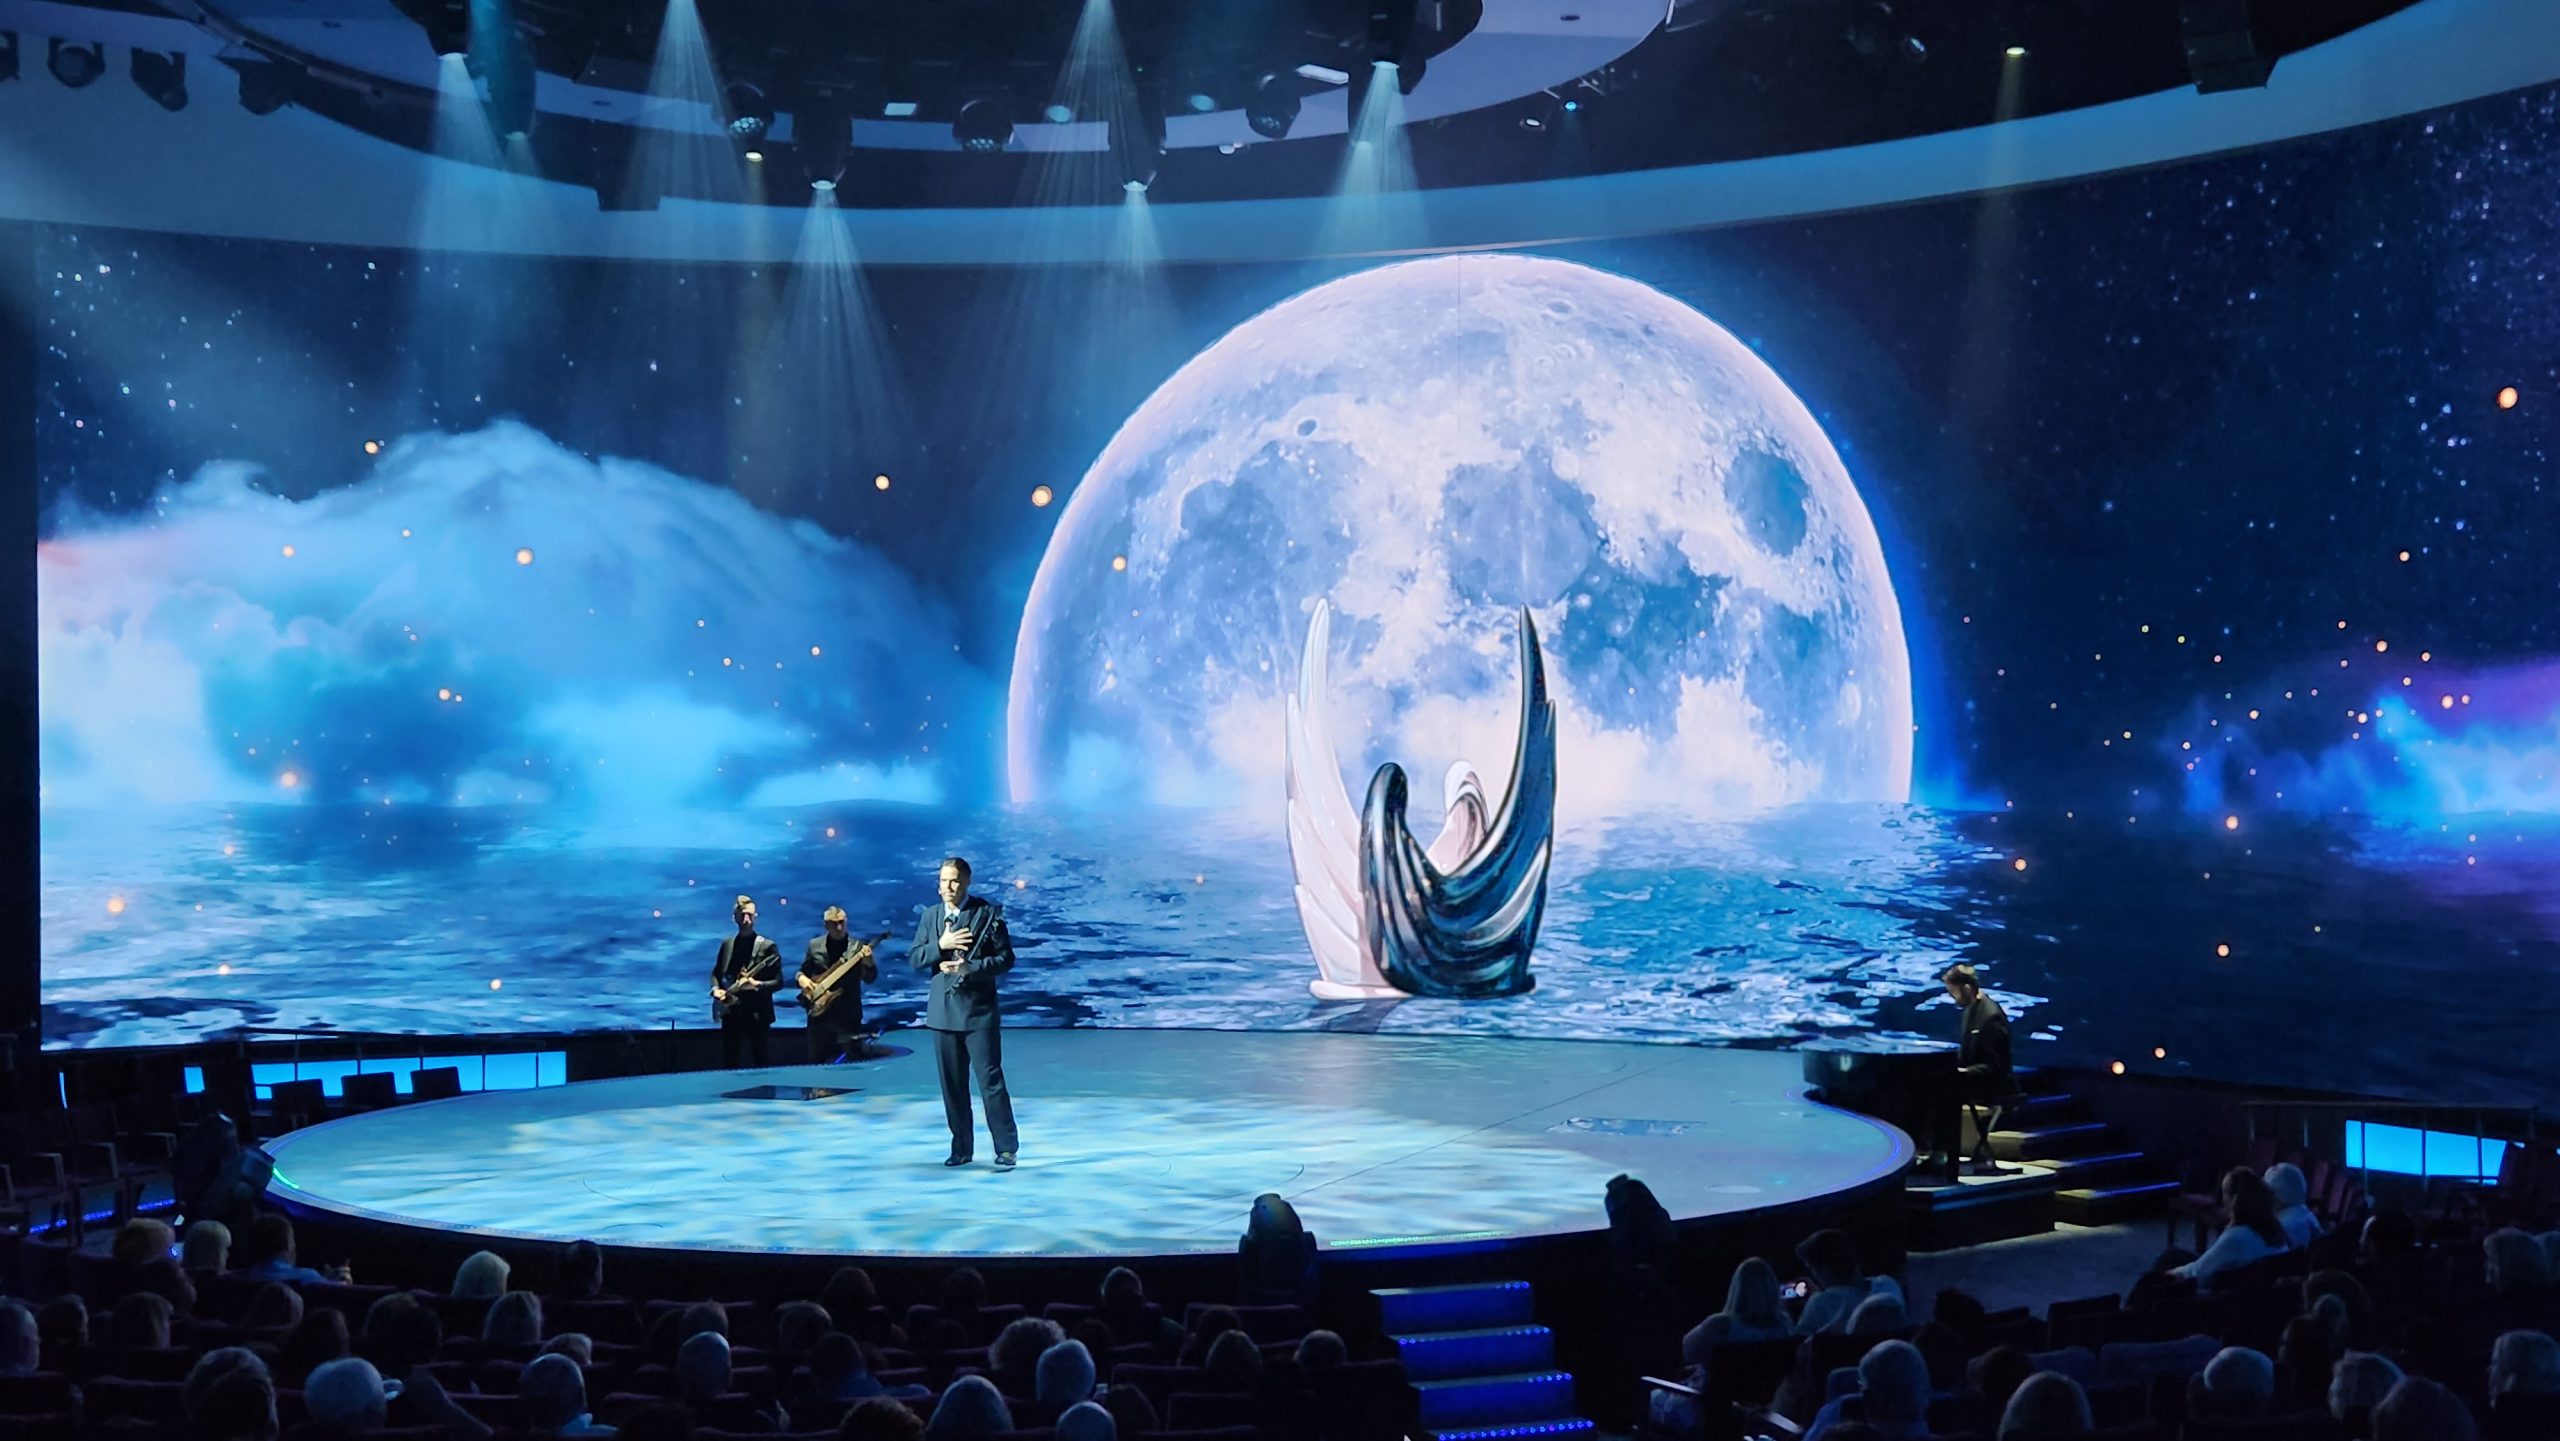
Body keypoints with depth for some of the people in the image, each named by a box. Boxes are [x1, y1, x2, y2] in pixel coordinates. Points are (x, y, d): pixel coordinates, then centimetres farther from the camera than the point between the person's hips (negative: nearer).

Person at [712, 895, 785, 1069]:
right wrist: (716, 989, -3)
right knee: (728, 1061, 6)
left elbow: (778, 981, -5)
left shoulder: (767, 946, -3)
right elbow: (716, 973, 17)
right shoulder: (727, 943, 11)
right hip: (731, 1011, 4)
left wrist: (757, 985, -22)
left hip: (757, 1012, -4)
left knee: (760, 1060, -1)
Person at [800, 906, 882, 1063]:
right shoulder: (814, 945, 6)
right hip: (819, 1009, 2)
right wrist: (801, 978, -8)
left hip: (848, 1012, -2)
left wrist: (869, 963, -25)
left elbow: (869, 979, -4)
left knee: (854, 1057, -4)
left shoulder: (858, 946, -1)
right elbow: (803, 971, 15)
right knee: (816, 1059, 9)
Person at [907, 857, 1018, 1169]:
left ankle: (1006, 1149, -2)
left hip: (979, 1010, -4)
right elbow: (914, 959, 5)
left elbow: (1006, 958, -6)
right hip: (943, 1011, 4)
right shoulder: (930, 916, 11)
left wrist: (971, 967, -19)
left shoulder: (987, 914, -2)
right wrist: (940, 945, -12)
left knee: (990, 1079, -7)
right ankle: (962, 1148, 17)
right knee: (952, 1084, 8)